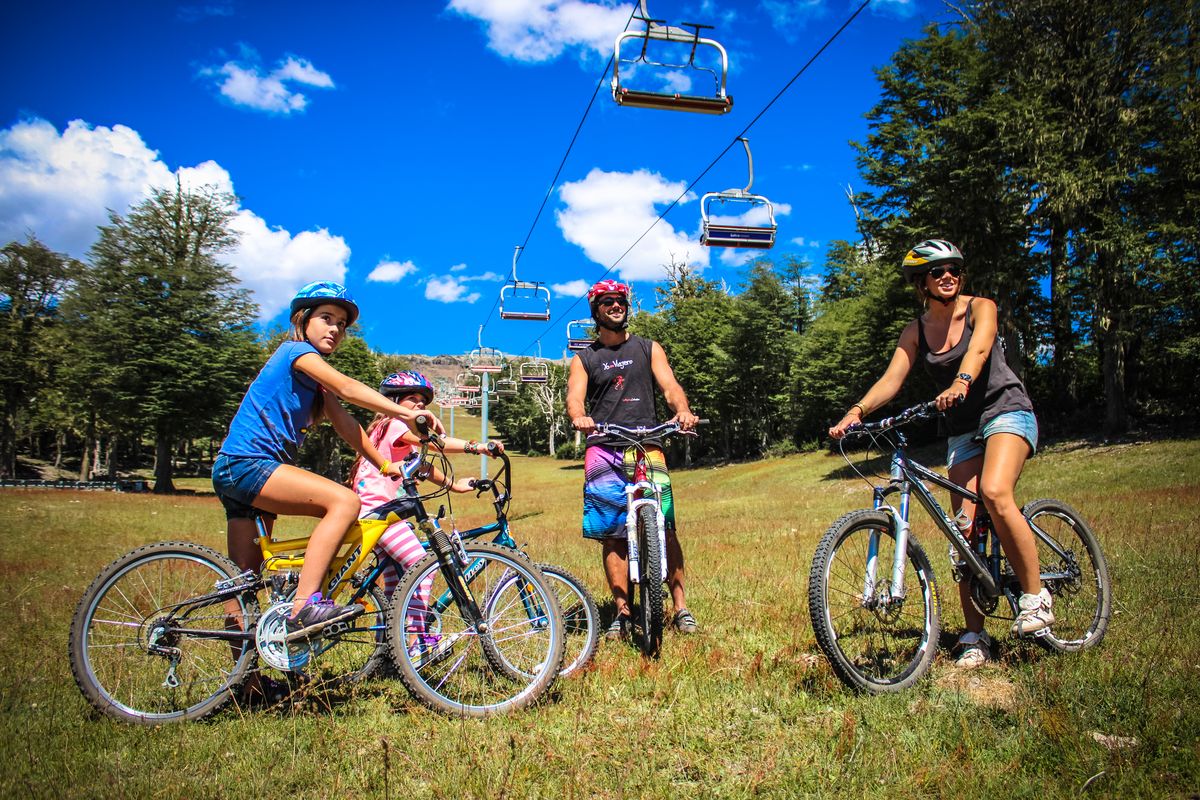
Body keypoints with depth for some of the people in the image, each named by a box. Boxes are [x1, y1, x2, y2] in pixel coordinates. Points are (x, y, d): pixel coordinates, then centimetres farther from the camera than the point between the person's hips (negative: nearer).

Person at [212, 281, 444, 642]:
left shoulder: (316, 378, 21)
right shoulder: (296, 350, -7)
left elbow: (344, 423, 11)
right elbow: (347, 388, -23)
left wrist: (385, 465, 1)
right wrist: (405, 413, -32)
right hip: (246, 464, -10)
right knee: (344, 501, -26)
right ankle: (305, 607, -30)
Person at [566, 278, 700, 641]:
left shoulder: (649, 349, 17)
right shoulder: (584, 359, 17)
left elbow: (670, 385, 3)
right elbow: (574, 398, 1)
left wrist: (682, 410, -21)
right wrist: (579, 417, -24)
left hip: (647, 445, 0)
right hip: (604, 451, 1)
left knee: (665, 529, -9)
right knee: (614, 536, -2)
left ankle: (681, 608, -2)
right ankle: (623, 612, 5)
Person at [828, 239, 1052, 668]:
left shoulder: (980, 308, -5)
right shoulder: (915, 331, 3)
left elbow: (978, 348, -26)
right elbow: (892, 378, -9)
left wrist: (961, 382, -47)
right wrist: (857, 411, -27)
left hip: (1006, 411, -4)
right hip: (962, 429, 4)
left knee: (994, 492, -31)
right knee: (965, 527, -3)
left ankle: (1035, 595, -14)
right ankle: (974, 635, 4)